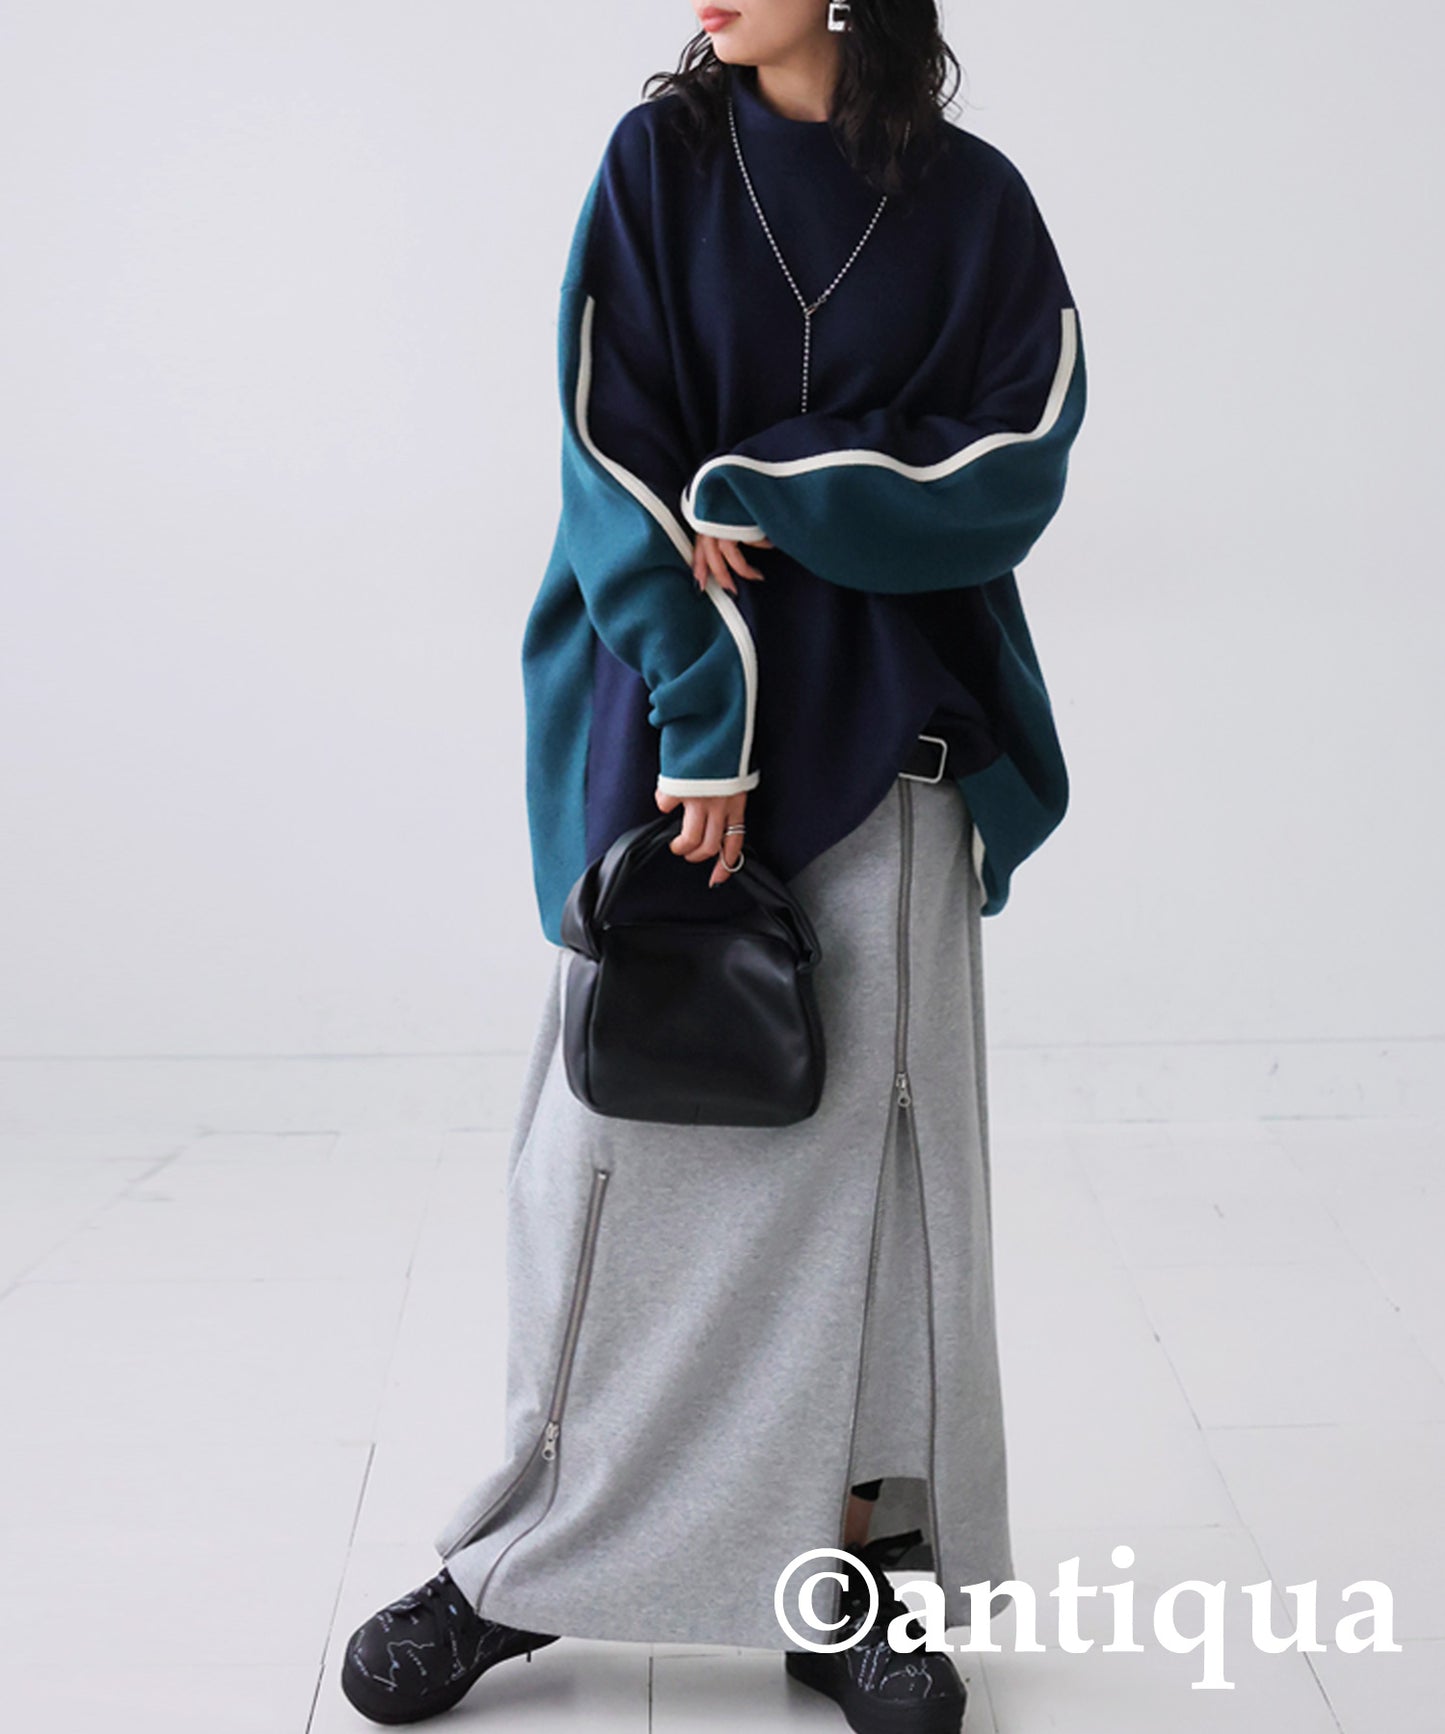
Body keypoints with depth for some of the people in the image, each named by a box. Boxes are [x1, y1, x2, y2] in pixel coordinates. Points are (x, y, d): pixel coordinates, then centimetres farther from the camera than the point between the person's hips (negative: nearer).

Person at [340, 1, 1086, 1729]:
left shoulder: (972, 199, 6)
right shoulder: (660, 155, 5)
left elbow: (1021, 451, -3)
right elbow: (611, 445, -5)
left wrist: (764, 493, -10)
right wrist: (704, 719, -14)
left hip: (883, 720, 1)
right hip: (671, 707, 0)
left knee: (866, 1121, -2)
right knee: (625, 1115, -1)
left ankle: (849, 1567, 9)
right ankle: (529, 1561, 13)